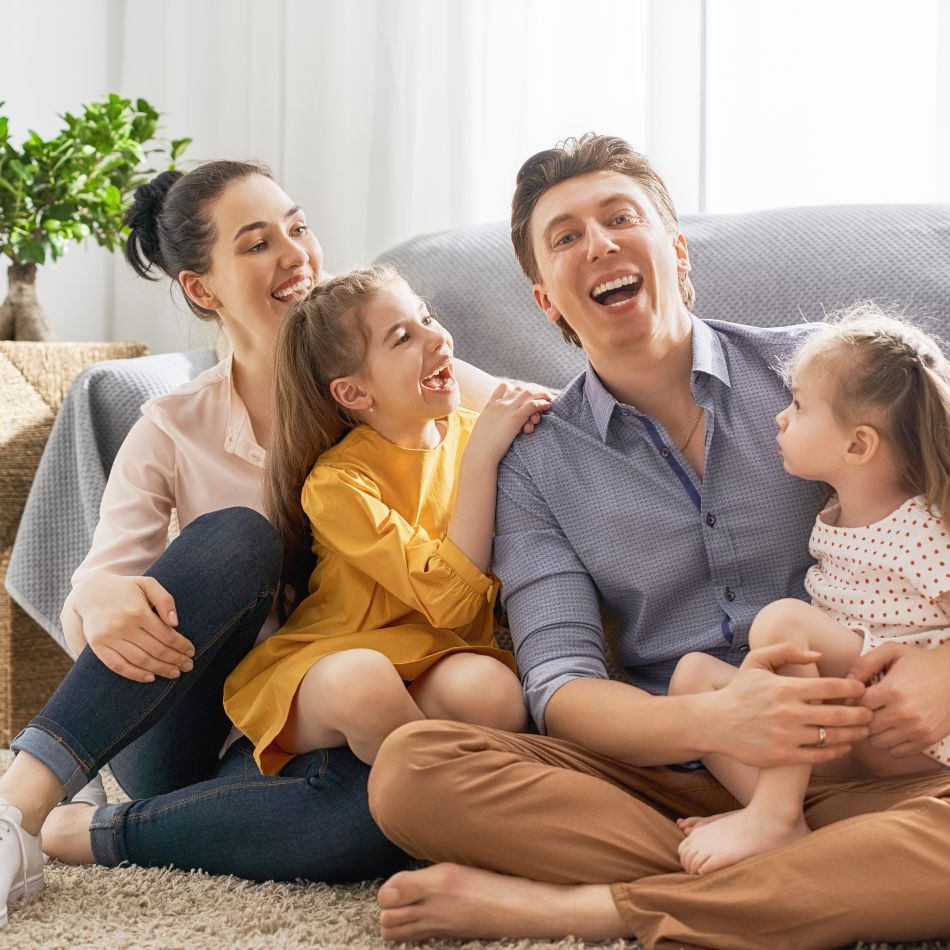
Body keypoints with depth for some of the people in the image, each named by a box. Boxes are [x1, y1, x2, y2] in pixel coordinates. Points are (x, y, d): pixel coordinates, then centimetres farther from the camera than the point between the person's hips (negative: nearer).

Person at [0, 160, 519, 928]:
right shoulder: (172, 431, 0)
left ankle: (73, 834, -24)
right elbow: (93, 600, -10)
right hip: (183, 738, 0)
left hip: (315, 742, 1)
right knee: (235, 538, -30)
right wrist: (98, 598, -35)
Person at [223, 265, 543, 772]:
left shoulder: (470, 432, 2)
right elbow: (451, 598, -22)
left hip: (444, 659, 3)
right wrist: (481, 456, -23)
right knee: (362, 681, -38)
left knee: (493, 691, -33)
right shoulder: (334, 483, -14)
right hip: (329, 663, -2)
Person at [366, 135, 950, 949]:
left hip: (851, 774, -1)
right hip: (662, 781, 1)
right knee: (410, 767, -23)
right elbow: (560, 683, -3)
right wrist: (709, 722, -24)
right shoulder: (538, 465, 7)